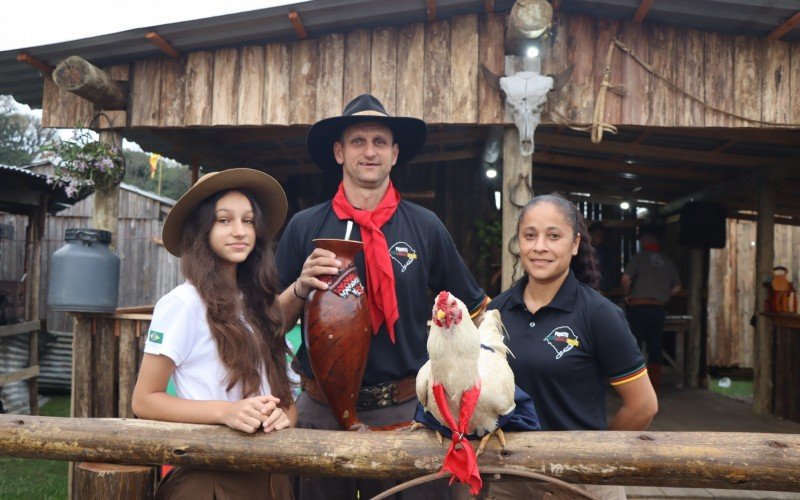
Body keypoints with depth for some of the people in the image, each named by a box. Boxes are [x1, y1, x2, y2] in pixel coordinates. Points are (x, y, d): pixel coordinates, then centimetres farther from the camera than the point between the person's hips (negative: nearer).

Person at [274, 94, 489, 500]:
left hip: (405, 410, 0)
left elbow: (475, 309, 6)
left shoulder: (426, 226, -3)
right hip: (321, 409, 1)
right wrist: (300, 288, -16)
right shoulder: (304, 226, -3)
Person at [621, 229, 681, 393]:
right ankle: (655, 385, 14)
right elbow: (677, 287, 12)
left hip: (639, 306, -4)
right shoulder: (668, 262, 9)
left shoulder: (640, 257, -4)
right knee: (655, 348, 9)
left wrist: (626, 295, 0)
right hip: (659, 309, 4)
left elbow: (626, 278, -15)